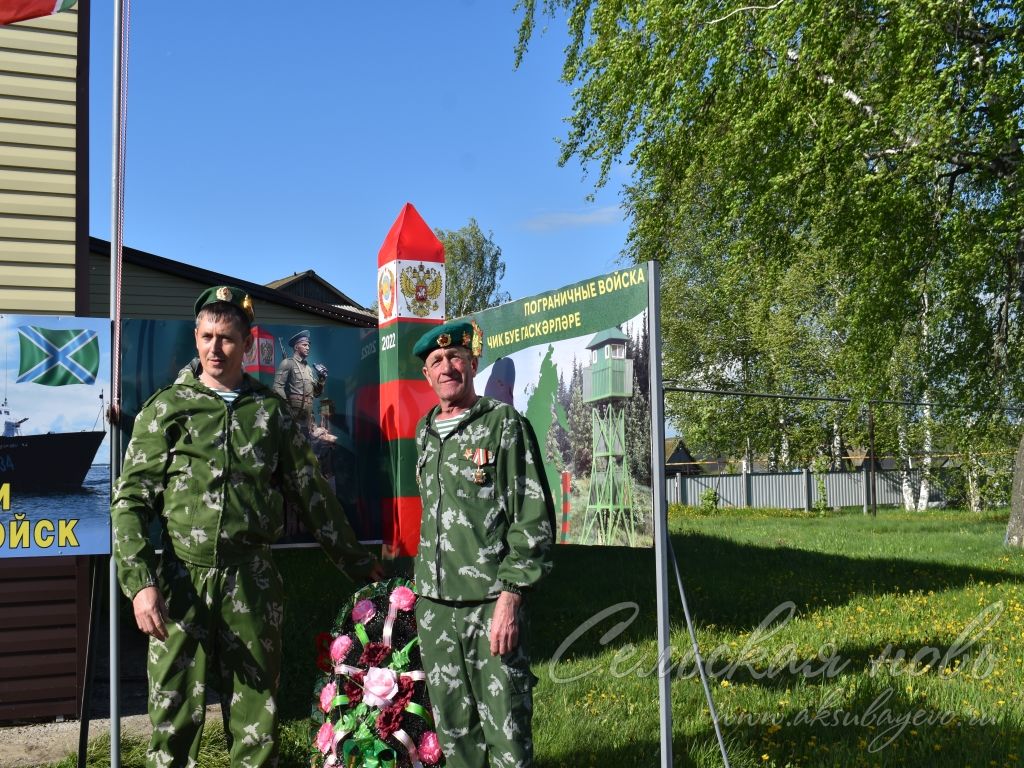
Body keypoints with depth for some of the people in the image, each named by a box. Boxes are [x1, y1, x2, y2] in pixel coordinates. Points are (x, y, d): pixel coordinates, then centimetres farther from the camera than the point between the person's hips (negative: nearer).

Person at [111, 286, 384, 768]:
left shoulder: (270, 409, 9)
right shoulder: (167, 407, 4)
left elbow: (311, 492, 14)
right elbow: (130, 501, 0)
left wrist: (356, 562, 16)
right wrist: (139, 582, -12)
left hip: (252, 580, 1)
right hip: (181, 577, -1)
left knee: (256, 715, 6)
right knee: (175, 712, 2)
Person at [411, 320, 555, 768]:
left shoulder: (504, 424, -5)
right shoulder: (425, 432, 14)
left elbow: (534, 518, -10)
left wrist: (510, 596, -16)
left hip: (491, 602, -6)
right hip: (434, 604, 6)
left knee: (506, 727, -3)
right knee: (452, 725, 12)